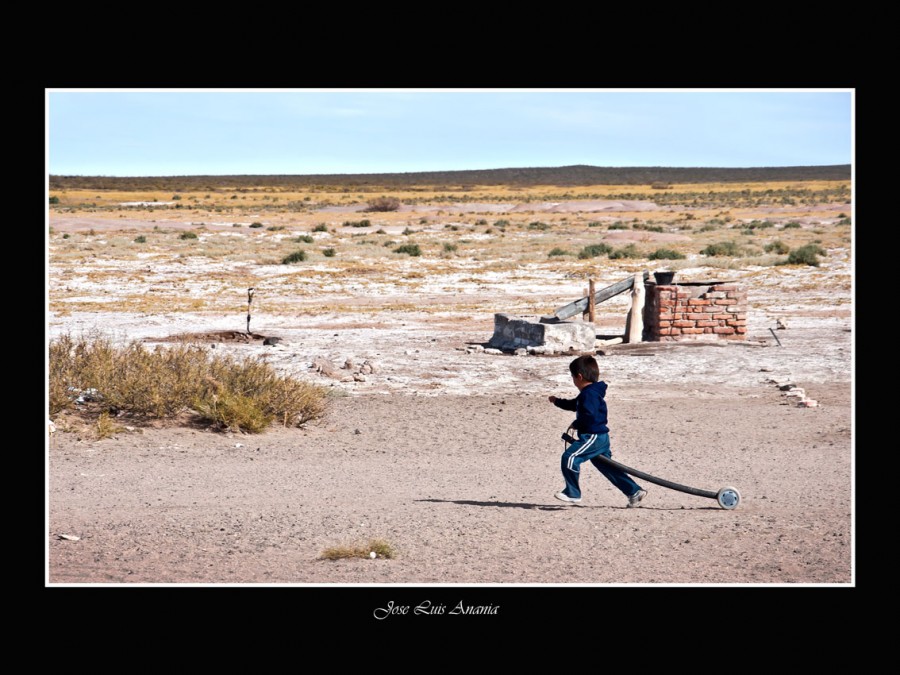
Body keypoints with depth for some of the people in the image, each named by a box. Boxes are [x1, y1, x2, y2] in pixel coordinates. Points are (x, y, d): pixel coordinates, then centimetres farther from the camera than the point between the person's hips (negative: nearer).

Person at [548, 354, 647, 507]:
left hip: (593, 436, -11)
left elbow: (589, 416, -27)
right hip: (601, 437, 11)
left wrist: (576, 424, -12)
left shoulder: (589, 394, -16)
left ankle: (572, 493, -10)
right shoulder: (589, 392, 19)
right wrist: (557, 402, 45)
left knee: (570, 457, -13)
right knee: (607, 467, 14)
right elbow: (574, 405, 37)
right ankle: (634, 491, 15)